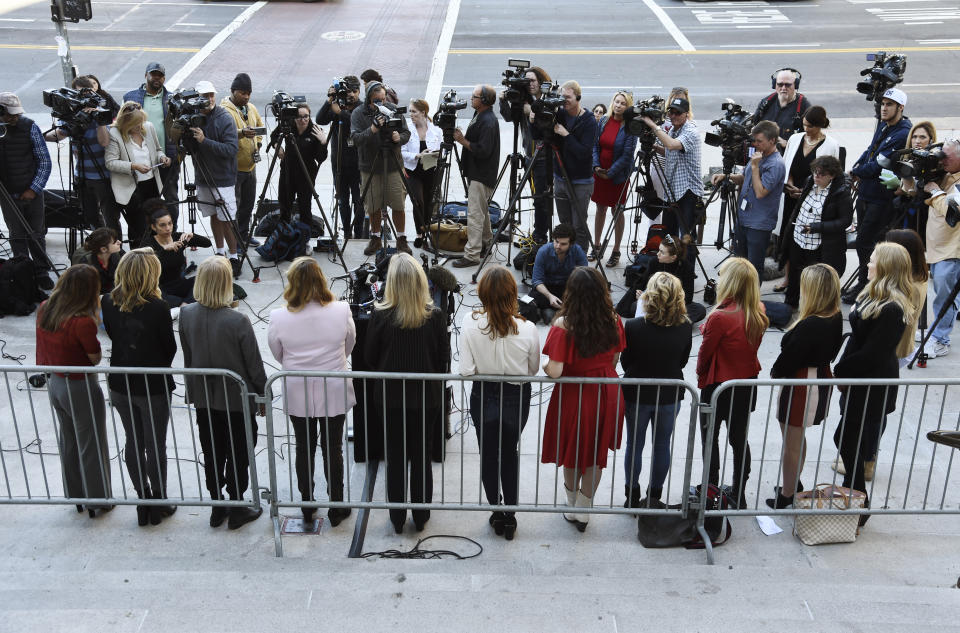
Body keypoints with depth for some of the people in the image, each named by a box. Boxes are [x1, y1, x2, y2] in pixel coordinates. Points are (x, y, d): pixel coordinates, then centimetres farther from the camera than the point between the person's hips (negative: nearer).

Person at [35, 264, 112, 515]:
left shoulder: (44, 310, -7)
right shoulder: (83, 322, -28)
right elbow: (95, 358, -15)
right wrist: (95, 318, -14)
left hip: (54, 384, 7)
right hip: (81, 388, -7)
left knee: (68, 441, 23)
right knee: (91, 445, 11)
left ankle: (76, 496, 39)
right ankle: (97, 501, 26)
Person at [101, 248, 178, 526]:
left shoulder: (108, 302, -8)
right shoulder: (157, 307, -22)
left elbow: (112, 335, 7)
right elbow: (170, 347, -10)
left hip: (120, 385, 5)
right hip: (153, 386, -4)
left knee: (133, 441, 17)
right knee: (155, 445, 10)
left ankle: (143, 501, 28)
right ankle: (159, 503, 23)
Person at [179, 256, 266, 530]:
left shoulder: (186, 315, -11)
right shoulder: (237, 321, -25)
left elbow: (187, 357, 2)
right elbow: (254, 365, -16)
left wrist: (193, 390, 16)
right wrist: (263, 397, 0)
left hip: (203, 398, 4)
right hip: (237, 398, -4)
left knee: (212, 454, 19)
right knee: (238, 455, 13)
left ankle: (217, 507, 32)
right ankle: (237, 509, 26)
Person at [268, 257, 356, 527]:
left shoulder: (278, 318, -16)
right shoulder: (341, 311, -16)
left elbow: (278, 355, 0)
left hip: (297, 396, 1)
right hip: (334, 393, 0)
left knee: (304, 449, 17)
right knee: (333, 450, 13)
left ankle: (307, 506, 31)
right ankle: (336, 507, 26)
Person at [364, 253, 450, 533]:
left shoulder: (380, 315, -17)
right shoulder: (435, 316, -14)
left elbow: (370, 358, -5)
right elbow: (444, 358, -4)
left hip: (391, 396, 0)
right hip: (426, 396, 1)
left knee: (395, 458, 14)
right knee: (422, 457, 15)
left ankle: (397, 519, 24)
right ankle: (421, 516, 27)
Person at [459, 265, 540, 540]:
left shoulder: (470, 323, -19)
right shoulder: (527, 329, -18)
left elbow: (466, 370, -17)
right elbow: (534, 369, -4)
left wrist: (485, 370, 3)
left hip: (483, 397, -1)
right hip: (517, 397, 1)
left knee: (488, 455, 19)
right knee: (510, 454, 22)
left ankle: (496, 512, 31)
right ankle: (510, 516, 27)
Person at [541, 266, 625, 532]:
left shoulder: (563, 325, -24)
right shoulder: (613, 320, -11)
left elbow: (555, 371, -25)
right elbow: (615, 360, 2)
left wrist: (545, 366, -3)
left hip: (574, 394, -3)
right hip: (606, 392, 3)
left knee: (573, 453, 19)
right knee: (596, 454, 20)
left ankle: (573, 507, 37)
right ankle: (583, 510, 33)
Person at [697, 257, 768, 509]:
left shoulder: (720, 317, -27)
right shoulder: (759, 313, -8)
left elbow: (705, 353, -14)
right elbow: (753, 345, 4)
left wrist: (700, 374, 6)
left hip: (719, 386, -6)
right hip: (748, 385, 6)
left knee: (710, 437, 15)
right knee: (739, 439, 18)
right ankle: (738, 495, 29)